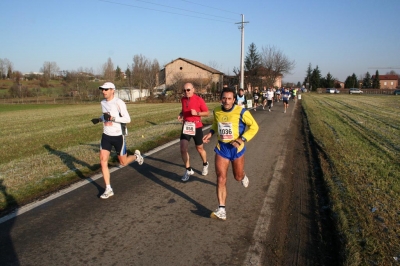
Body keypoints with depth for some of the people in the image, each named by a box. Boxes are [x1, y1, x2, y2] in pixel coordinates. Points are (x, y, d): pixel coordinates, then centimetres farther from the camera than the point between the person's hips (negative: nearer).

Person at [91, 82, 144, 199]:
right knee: (103, 161, -5)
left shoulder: (119, 103, -16)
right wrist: (99, 119, 7)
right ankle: (108, 189, 4)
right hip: (106, 136, 6)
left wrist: (112, 118, -29)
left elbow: (127, 119, -21)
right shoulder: (103, 102, 6)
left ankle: (136, 156, 40)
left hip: (118, 136, -6)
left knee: (123, 163, 7)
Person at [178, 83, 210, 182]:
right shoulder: (183, 99, 3)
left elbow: (207, 113, -8)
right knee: (183, 149, -8)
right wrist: (181, 114, 1)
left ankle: (205, 164, 42)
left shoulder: (199, 99, -12)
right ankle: (188, 170, 10)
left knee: (199, 149, 13)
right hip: (185, 127, 4)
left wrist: (197, 113, -23)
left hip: (196, 127, -4)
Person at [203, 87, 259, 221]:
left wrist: (241, 140, -21)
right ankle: (221, 210, -5)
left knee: (238, 177, 16)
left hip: (236, 148, -2)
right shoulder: (216, 112, -3)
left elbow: (254, 126, -10)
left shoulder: (241, 112, -16)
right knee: (221, 178, -8)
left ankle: (243, 176, 57)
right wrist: (210, 133, 0)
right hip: (221, 147, 2)